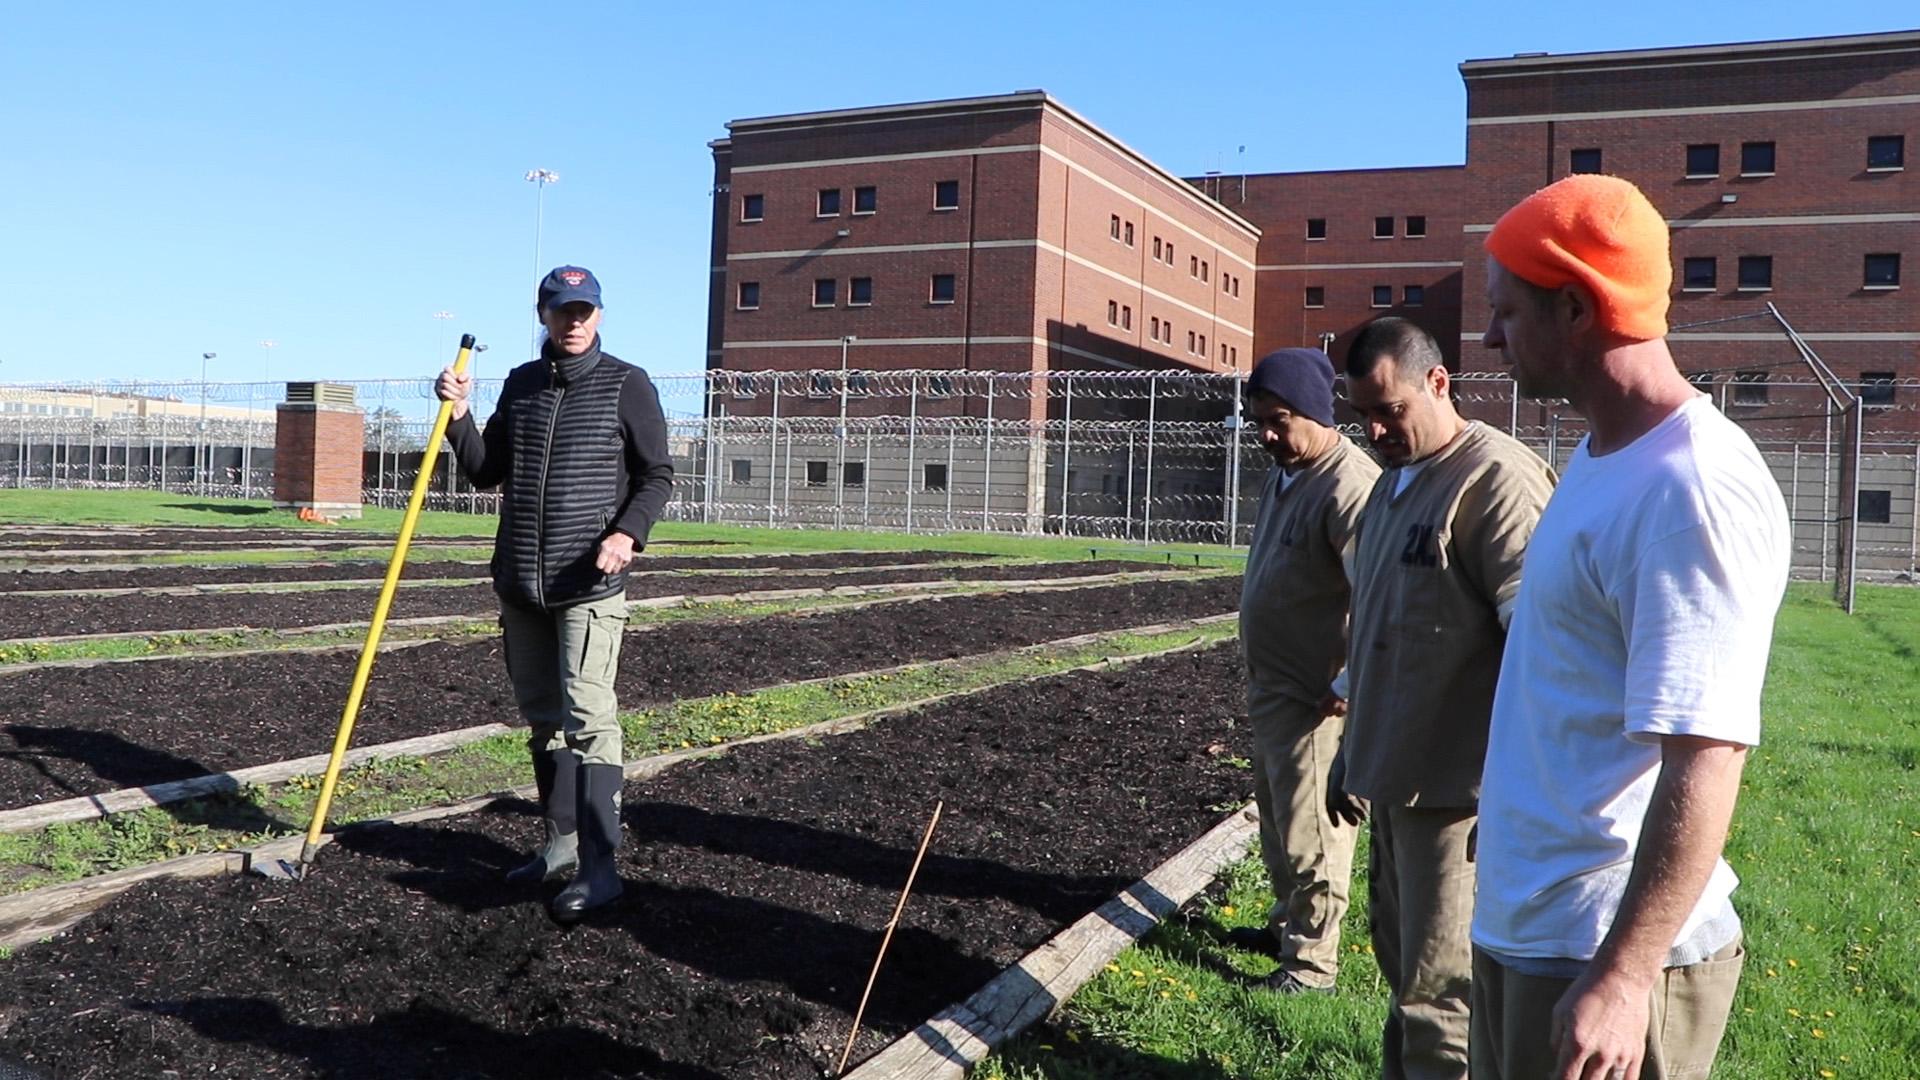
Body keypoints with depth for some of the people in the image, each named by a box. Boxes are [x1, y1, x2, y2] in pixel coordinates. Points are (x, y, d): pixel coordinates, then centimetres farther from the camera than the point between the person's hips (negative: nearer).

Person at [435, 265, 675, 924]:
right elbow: (486, 473, 15)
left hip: (589, 584, -6)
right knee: (542, 718, 12)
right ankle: (562, 846, 24)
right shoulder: (521, 384, 14)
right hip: (520, 580, 6)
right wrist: (458, 417, -1)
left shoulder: (627, 385, -1)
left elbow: (657, 475, -1)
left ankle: (599, 868, -12)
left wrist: (628, 531, -18)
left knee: (587, 716, -13)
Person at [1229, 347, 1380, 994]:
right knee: (1276, 815, 23)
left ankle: (1311, 963, 14)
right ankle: (1287, 923, 40)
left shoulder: (1349, 486, -23)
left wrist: (1348, 686, -23)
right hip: (1269, 686, 10)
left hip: (1312, 697, -10)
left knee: (1308, 832, 0)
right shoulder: (1283, 474, 9)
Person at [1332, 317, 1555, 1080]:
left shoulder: (1496, 477, -15)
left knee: (1437, 987, -1)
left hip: (1454, 786, -9)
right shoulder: (1392, 483, 13)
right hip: (1395, 777, 9)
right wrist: (1354, 760, 22)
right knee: (1401, 962, 20)